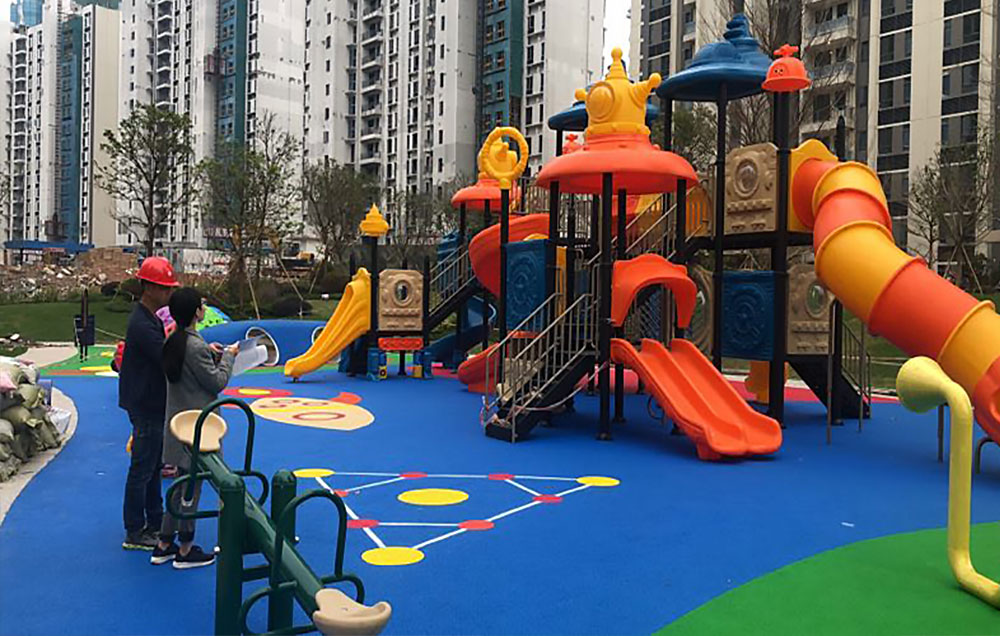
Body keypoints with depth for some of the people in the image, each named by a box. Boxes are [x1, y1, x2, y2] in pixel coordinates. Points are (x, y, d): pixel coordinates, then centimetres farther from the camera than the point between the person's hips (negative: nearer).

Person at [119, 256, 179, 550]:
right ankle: (134, 534, 12)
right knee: (142, 468, 0)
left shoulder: (151, 318, 10)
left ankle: (155, 521, 32)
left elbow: (166, 353, 12)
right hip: (146, 407, -10)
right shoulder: (142, 324, -22)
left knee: (153, 465, 19)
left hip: (154, 404, 10)